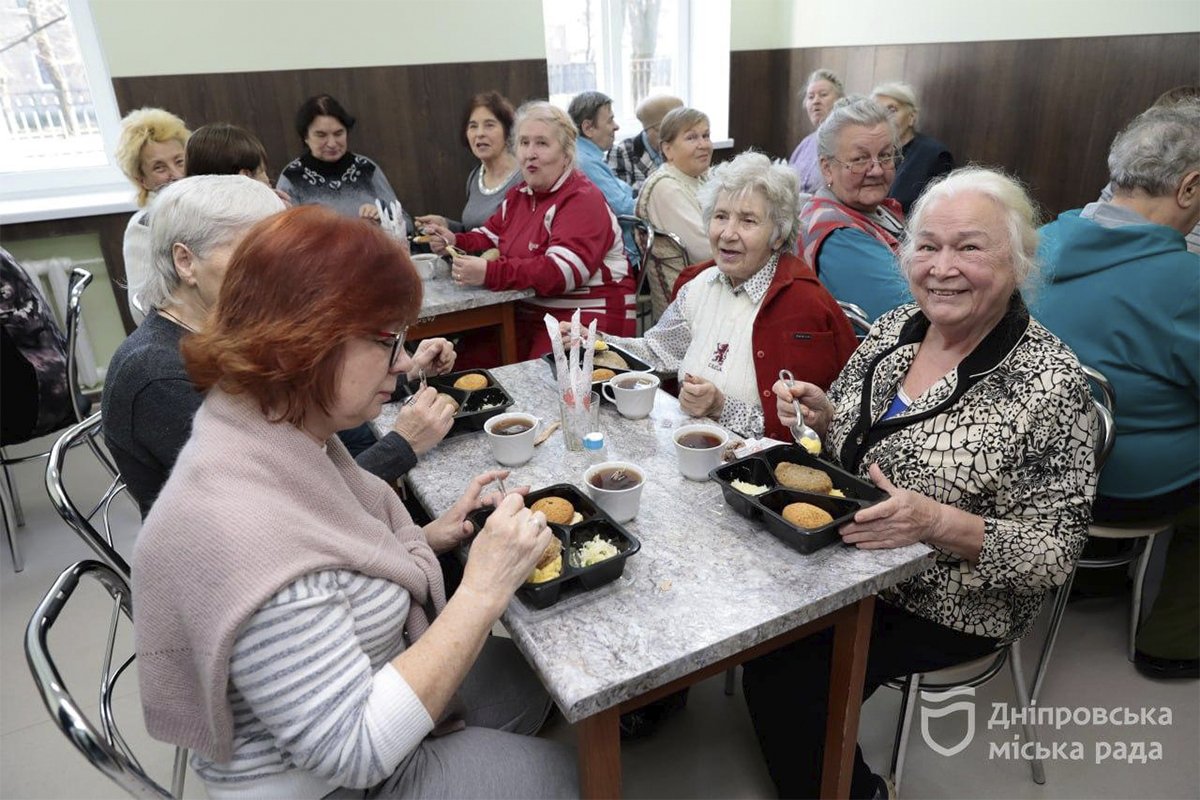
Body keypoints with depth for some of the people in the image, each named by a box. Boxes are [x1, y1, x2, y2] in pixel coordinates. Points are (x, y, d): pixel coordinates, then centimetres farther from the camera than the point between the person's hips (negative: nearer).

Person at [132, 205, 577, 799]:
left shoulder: (279, 435, -8)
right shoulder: (245, 534, -37)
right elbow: (353, 751, -31)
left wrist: (430, 538, -8)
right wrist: (484, 590, -32)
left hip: (371, 678, 8)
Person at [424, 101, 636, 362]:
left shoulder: (582, 200, -11)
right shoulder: (520, 194, 17)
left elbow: (562, 271, -25)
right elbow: (491, 238, 26)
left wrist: (489, 273, -31)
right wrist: (455, 241, 4)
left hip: (586, 319, -7)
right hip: (526, 315, 7)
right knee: (467, 362, -10)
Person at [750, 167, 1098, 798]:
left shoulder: (1051, 383, -20)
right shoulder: (894, 328, -3)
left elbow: (1054, 554, -18)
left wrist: (935, 522, -33)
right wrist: (822, 415, -12)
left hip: (946, 606, -6)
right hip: (846, 558, 6)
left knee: (785, 679, -14)